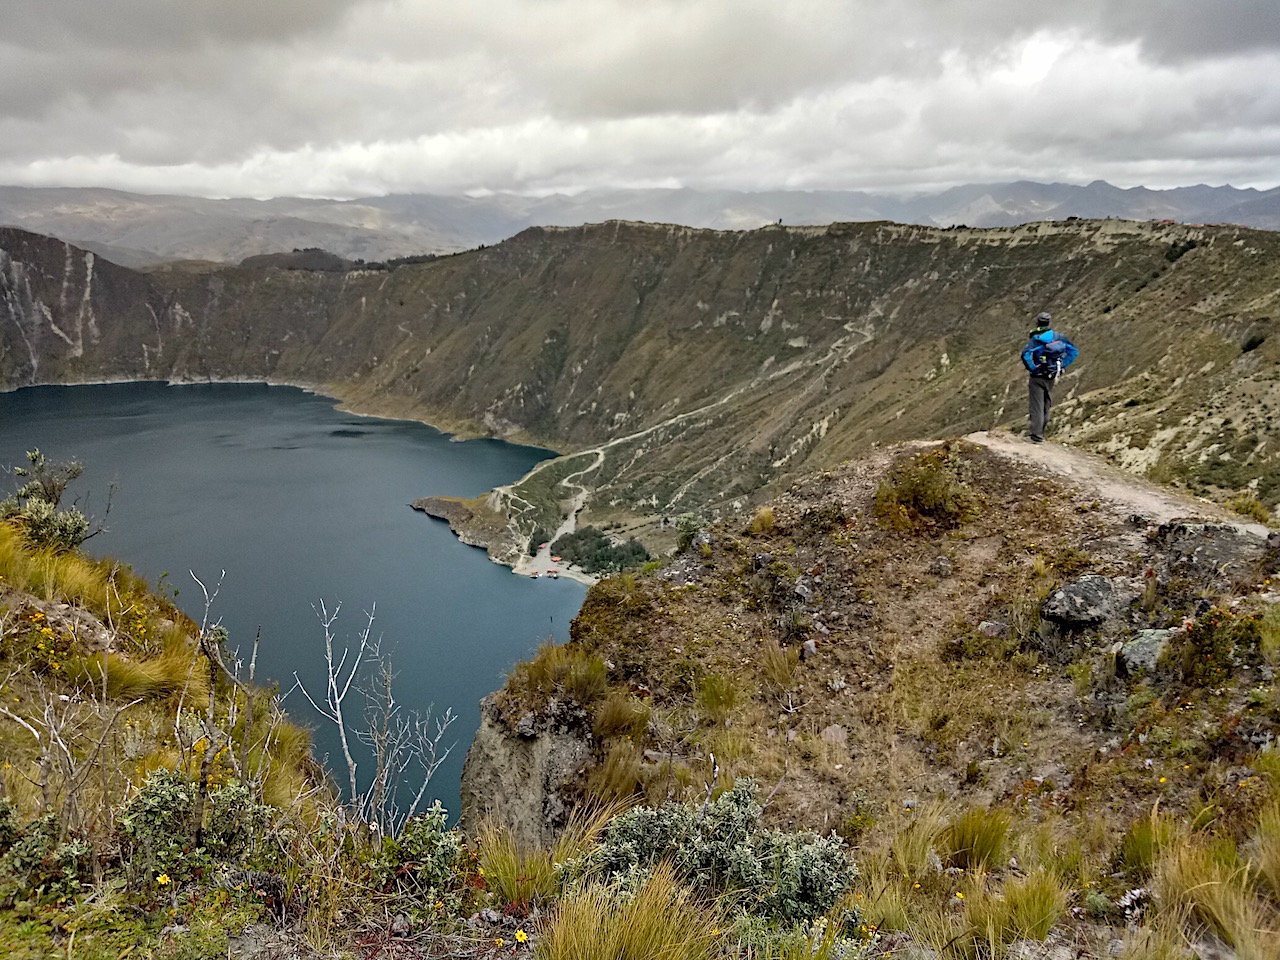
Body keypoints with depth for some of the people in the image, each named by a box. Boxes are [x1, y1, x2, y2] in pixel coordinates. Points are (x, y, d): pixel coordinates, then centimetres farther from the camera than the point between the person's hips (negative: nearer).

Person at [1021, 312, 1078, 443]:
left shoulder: (1036, 340, -16)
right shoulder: (1059, 337, 0)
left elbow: (1025, 354, -32)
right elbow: (1074, 351, 5)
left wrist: (1032, 368, -18)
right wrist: (1062, 365, 7)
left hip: (1037, 377, -5)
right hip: (1051, 378, 5)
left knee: (1037, 407, 0)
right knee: (1047, 405, 18)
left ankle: (1037, 435, -2)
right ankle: (1041, 432, 28)